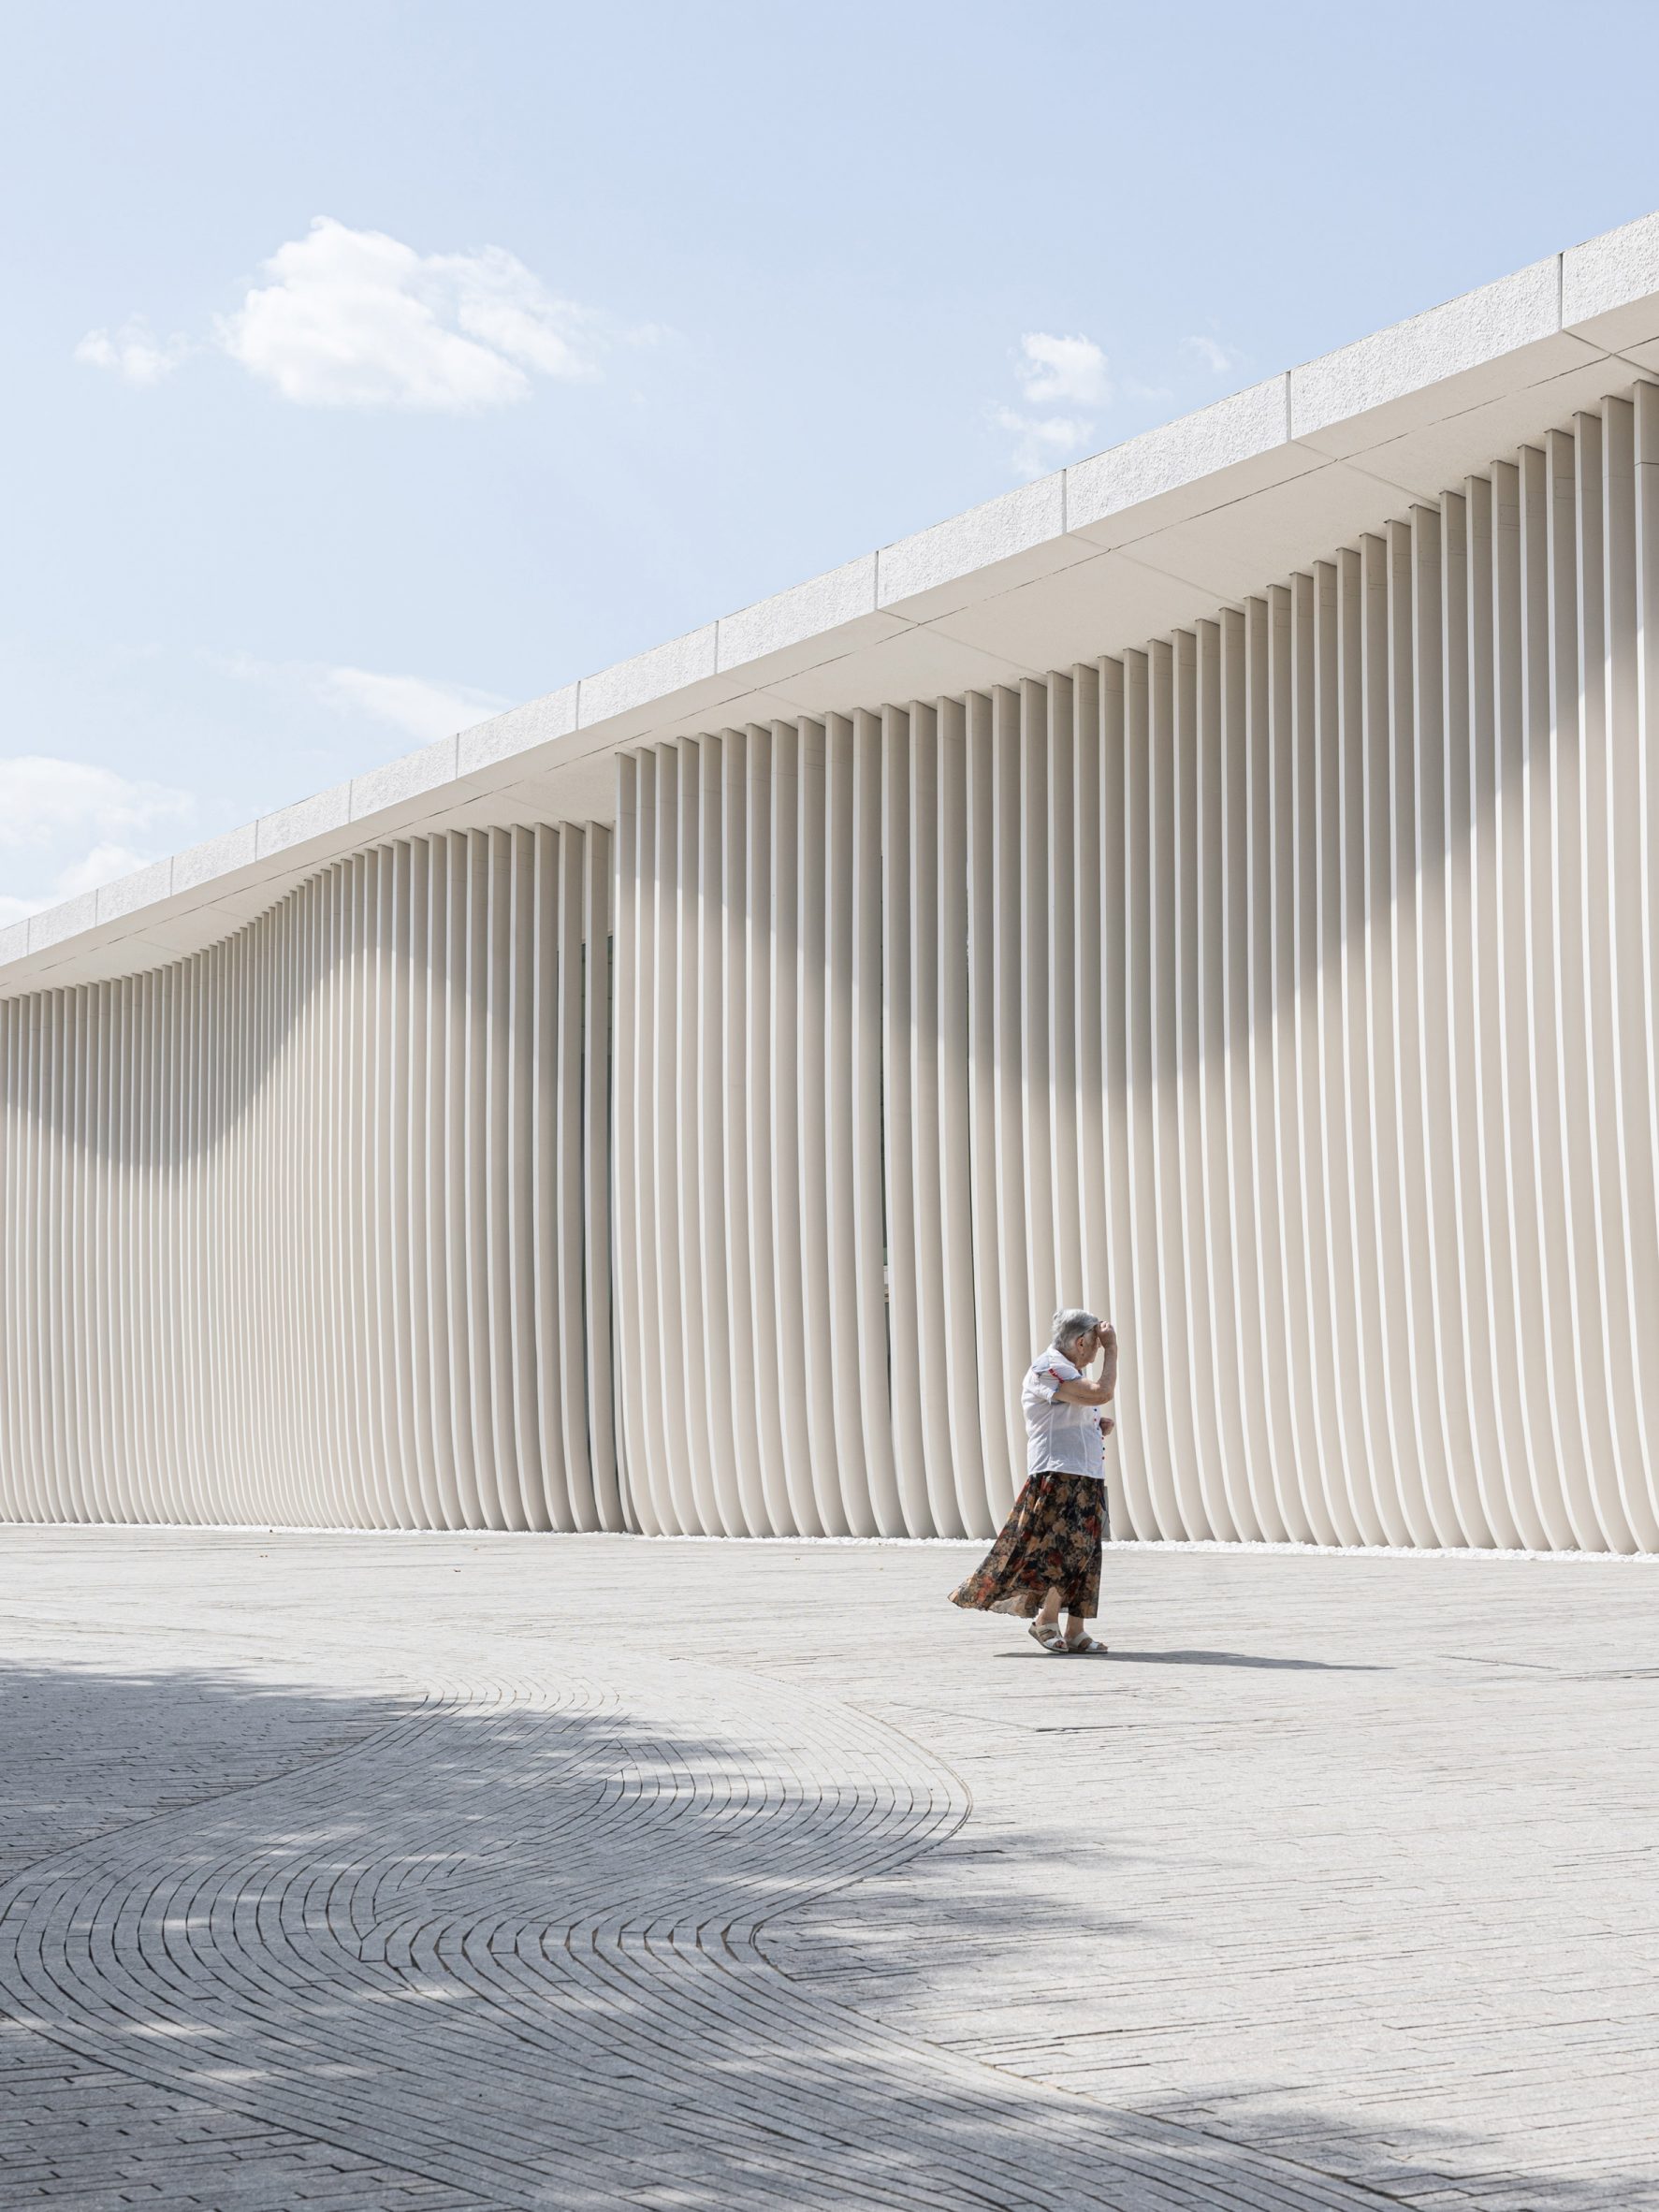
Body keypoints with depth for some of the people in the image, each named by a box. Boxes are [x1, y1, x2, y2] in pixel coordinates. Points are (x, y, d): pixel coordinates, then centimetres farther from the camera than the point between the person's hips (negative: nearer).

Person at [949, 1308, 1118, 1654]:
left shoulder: (1070, 1372, 20)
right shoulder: (1047, 1370, -13)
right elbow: (1102, 1393, -23)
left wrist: (1098, 1427, 11)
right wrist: (1111, 1349, -13)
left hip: (1087, 1476, 10)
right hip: (1058, 1474, -10)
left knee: (1084, 1553, 6)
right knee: (1063, 1547, -12)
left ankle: (1075, 1630, 7)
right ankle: (1046, 1619, 1)